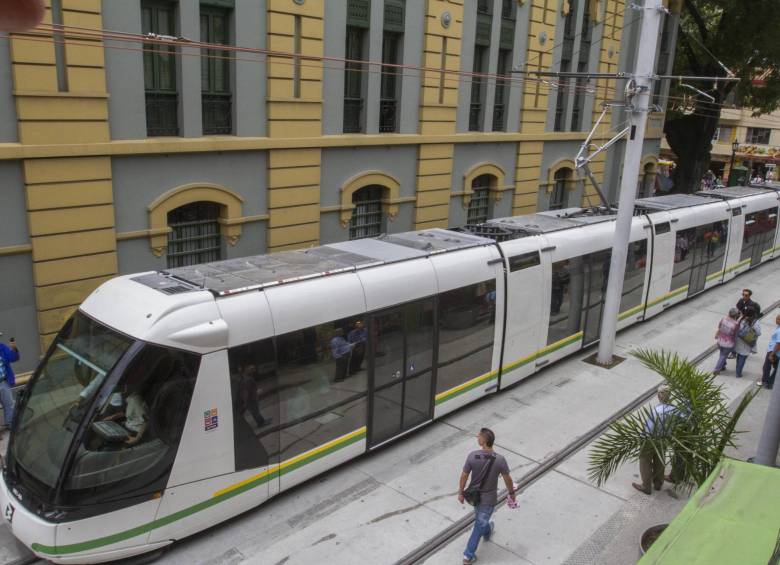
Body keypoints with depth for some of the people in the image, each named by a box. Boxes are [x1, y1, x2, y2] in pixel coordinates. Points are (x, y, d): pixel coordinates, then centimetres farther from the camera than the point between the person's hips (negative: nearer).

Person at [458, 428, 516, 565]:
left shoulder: (472, 456, -26)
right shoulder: (500, 460, -28)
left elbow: (464, 476, -14)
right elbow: (508, 479, -13)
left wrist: (461, 493, 3)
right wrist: (512, 493, 7)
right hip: (489, 498, -2)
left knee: (480, 516, 33)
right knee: (479, 524, 16)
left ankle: (487, 532, 63)